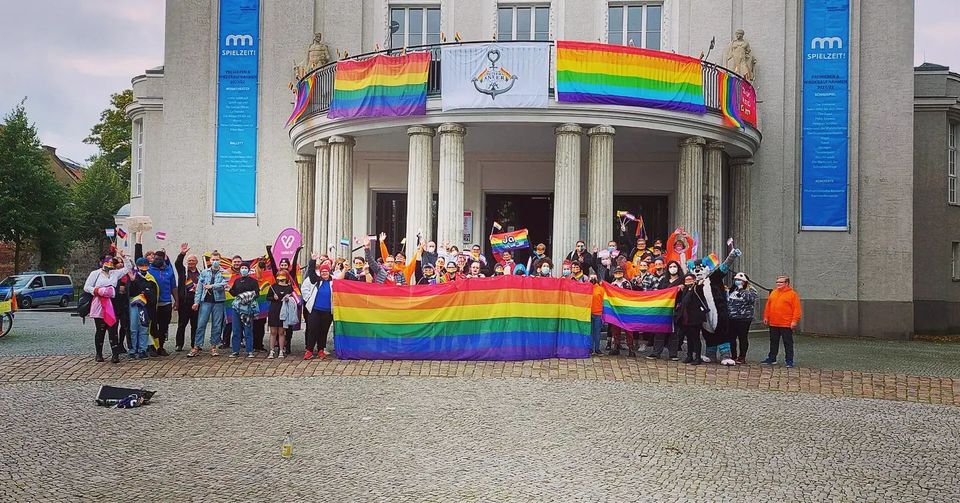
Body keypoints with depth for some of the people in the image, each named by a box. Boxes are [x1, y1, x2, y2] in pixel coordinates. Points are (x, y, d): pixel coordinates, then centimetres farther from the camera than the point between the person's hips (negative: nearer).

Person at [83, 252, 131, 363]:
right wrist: (97, 291, -11)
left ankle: (115, 354, -11)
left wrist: (122, 256, 12)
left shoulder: (115, 273, 17)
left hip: (112, 306, 2)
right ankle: (99, 354, 12)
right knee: (100, 330, 2)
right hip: (99, 306, -2)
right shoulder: (95, 273, 8)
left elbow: (127, 268, 21)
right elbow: (86, 287, 5)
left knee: (113, 330, -7)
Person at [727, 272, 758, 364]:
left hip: (744, 318, -5)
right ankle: (734, 356, 16)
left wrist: (741, 289, -19)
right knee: (731, 337, 7)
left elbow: (750, 299, -21)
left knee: (742, 337, 0)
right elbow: (727, 301, 26)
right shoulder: (732, 290, 16)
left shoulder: (751, 290, -1)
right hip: (731, 318, 6)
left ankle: (742, 357, 7)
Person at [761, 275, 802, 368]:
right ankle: (772, 358, 23)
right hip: (773, 324, 6)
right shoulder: (773, 293, 12)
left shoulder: (792, 294, -5)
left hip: (786, 325, -6)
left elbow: (797, 309, -9)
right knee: (773, 342, 14)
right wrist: (766, 317, 12)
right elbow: (768, 306, 17)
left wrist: (794, 321, -15)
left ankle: (789, 361, 6)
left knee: (788, 343, 1)